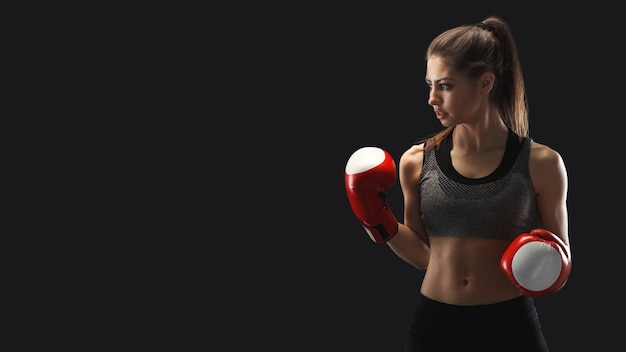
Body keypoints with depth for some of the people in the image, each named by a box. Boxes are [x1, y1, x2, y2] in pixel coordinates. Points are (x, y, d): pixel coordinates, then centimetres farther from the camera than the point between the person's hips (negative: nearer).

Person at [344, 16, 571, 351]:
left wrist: (545, 263, -16)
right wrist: (381, 223, -6)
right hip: (433, 324, 2)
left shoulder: (540, 163, -8)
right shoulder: (417, 162, -2)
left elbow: (559, 258, 4)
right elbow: (422, 255, 9)